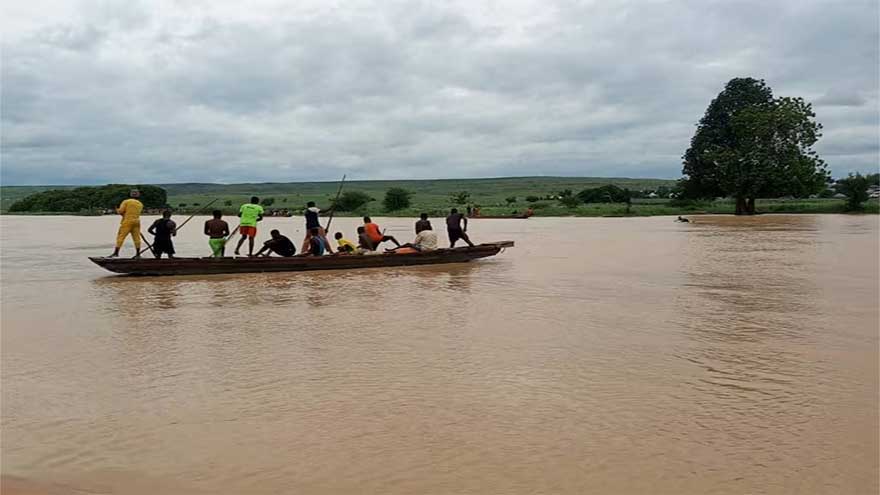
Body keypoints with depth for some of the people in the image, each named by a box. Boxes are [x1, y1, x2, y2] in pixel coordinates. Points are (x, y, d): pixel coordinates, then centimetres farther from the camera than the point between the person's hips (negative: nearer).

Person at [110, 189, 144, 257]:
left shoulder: (126, 202, -2)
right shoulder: (140, 204, 12)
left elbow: (120, 211, -7)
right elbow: (137, 213, 12)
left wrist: (117, 210, 16)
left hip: (127, 222, -4)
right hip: (136, 222, 4)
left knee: (121, 236, -2)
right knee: (136, 237, 6)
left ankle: (116, 252, -6)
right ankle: (138, 253, 7)